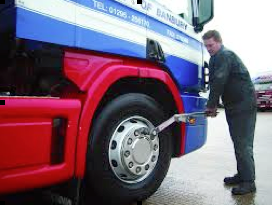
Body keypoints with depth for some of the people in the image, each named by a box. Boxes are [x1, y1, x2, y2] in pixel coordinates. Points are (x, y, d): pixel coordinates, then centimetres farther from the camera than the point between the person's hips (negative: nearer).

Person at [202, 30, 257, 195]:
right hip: (234, 105, 10)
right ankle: (242, 175, 25)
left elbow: (219, 82, -23)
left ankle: (249, 182, 0)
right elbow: (215, 82, 18)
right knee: (239, 142, 14)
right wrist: (214, 106, 10)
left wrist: (211, 105, -16)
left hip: (243, 105, -10)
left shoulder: (224, 55, -13)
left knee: (243, 144, -8)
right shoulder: (217, 58, 19)